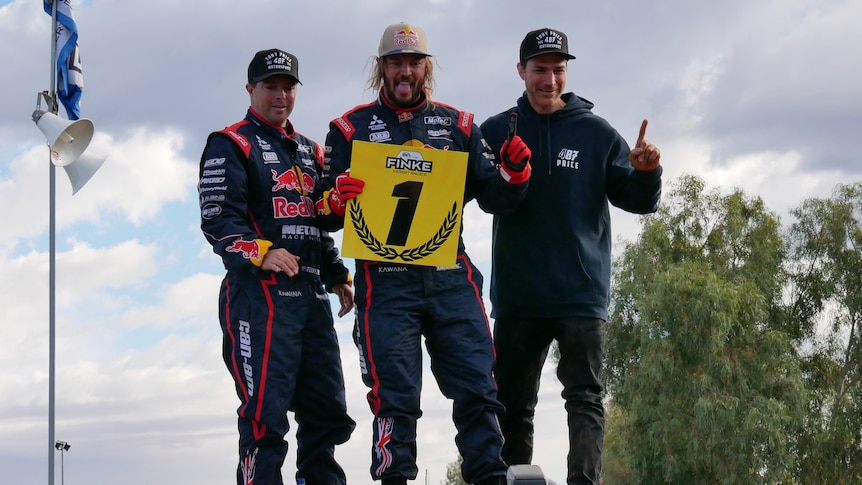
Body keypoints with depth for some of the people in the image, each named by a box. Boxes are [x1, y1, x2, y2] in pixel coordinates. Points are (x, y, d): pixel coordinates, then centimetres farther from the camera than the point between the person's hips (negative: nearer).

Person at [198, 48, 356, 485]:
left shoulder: (309, 151, 24)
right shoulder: (230, 146, 1)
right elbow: (217, 220, -11)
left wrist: (338, 275, 22)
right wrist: (262, 252, -25)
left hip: (311, 293, 7)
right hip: (258, 292, -7)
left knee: (327, 413, 7)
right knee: (265, 415, -12)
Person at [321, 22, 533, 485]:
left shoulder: (458, 126, 15)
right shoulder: (351, 128, 10)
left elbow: (493, 198, 13)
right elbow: (327, 212, 7)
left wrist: (514, 173, -8)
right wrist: (338, 200, -17)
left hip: (449, 276, 2)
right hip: (385, 278, -2)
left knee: (476, 387, -4)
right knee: (394, 393, -6)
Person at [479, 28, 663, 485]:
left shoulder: (597, 133, 4)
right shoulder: (496, 131, 6)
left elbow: (635, 200, 3)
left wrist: (646, 172, -19)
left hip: (582, 293, -1)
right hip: (516, 294, 1)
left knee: (585, 397, -8)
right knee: (512, 404, 8)